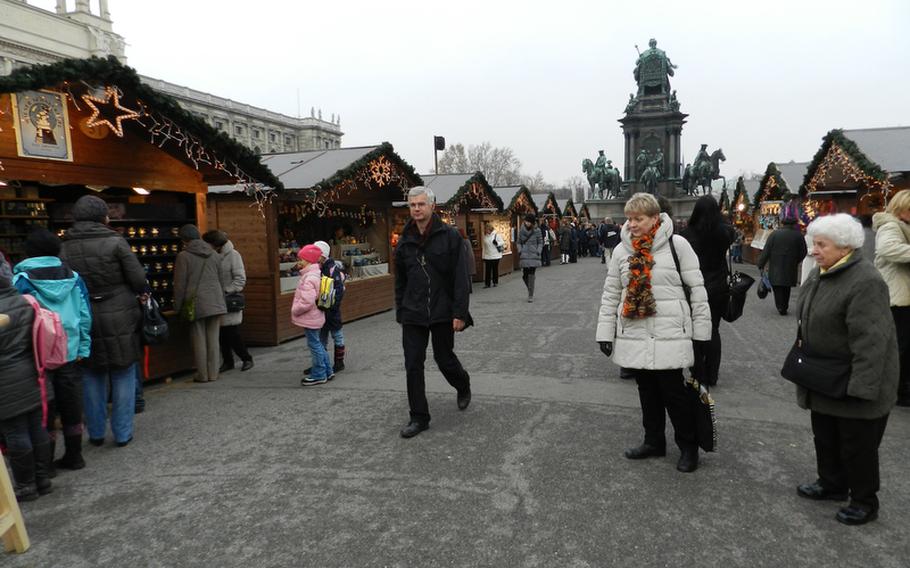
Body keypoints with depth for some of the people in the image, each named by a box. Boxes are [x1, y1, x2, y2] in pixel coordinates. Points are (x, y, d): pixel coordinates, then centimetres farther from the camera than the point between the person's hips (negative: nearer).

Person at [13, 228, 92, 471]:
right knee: (71, 405, 13)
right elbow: (85, 315, 2)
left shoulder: (22, 280, -8)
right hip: (70, 353, 3)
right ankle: (74, 456, 23)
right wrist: (83, 348, 7)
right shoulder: (73, 277, 2)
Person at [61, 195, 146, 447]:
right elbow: (139, 280, -12)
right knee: (123, 376, 8)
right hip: (119, 319, -3)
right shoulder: (115, 242, -12)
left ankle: (96, 433, 24)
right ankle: (123, 434, 13)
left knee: (92, 377, 16)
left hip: (84, 320, 3)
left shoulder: (64, 247, -1)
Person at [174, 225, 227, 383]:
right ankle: (213, 374, 11)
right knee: (214, 339, 7)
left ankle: (203, 375, 8)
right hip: (215, 303, 4)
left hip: (196, 303, -4)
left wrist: (178, 307, 2)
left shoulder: (183, 256, -5)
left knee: (199, 340, 3)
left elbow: (179, 285, -5)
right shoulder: (214, 255, 10)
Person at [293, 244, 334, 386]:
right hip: (315, 316, 10)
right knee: (317, 344, 18)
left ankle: (319, 375, 11)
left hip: (310, 317, -10)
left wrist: (295, 310, -13)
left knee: (314, 344, 0)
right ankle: (327, 371, 27)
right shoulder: (316, 274, 9)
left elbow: (307, 301, -29)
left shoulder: (309, 278, -23)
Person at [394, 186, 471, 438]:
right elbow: (400, 281, 14)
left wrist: (460, 313, -15)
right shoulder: (405, 241, 6)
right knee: (413, 365, 2)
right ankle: (419, 417, 14)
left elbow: (460, 277, -10)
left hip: (442, 313, -3)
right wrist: (400, 311, 12)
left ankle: (463, 386, 42)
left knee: (444, 359, 9)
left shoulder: (449, 236, -7)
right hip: (413, 314, 4)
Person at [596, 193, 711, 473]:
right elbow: (610, 294, 8)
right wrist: (605, 333, 5)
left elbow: (697, 289, -3)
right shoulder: (622, 250, 4)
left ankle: (689, 446, 23)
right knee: (647, 390, 15)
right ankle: (654, 441, 31)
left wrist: (701, 331, -3)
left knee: (674, 391, 3)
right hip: (634, 335, 4)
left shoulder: (677, 245, -7)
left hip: (669, 335, -4)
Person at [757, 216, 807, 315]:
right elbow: (803, 253, 4)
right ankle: (785, 307, 19)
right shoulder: (798, 236, 0)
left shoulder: (774, 234, -3)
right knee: (786, 288, 14)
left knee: (777, 287, 4)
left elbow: (766, 251, -5)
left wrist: (761, 265, -1)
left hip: (776, 267, -2)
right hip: (790, 268, 2)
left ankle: (781, 307, -5)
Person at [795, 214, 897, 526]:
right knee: (825, 437, 21)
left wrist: (860, 387, -28)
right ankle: (832, 484, 40)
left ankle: (865, 502, 26)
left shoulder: (866, 283, -26)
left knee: (857, 445, 7)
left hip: (854, 383, -9)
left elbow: (870, 340, -29)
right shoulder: (821, 272, 4)